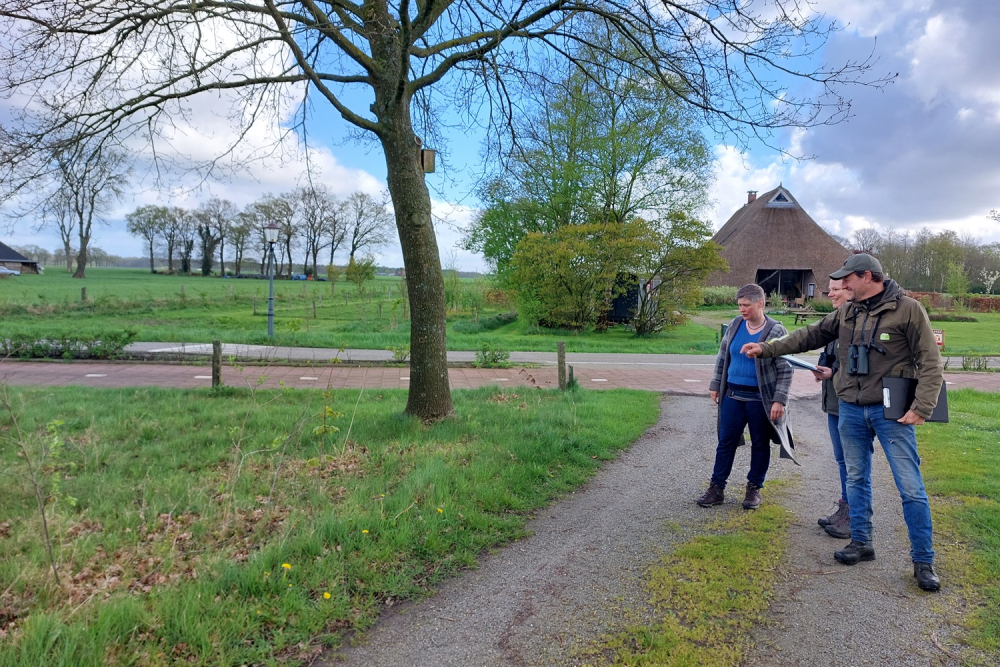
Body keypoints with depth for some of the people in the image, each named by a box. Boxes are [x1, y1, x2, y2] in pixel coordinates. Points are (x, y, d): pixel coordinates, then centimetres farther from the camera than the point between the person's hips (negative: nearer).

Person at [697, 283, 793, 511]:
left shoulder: (776, 331, -9)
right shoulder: (735, 325, 3)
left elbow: (785, 369, -9)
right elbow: (722, 357, 14)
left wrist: (779, 400, -15)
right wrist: (716, 385, 12)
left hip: (760, 399, -4)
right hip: (733, 395, 4)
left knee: (760, 444, 9)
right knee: (726, 442, 6)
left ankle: (754, 488, 24)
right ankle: (716, 488, 14)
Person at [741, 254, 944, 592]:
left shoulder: (907, 309, -9)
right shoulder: (846, 312, 7)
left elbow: (930, 363, -9)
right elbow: (810, 336, 14)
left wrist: (921, 407, -17)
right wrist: (767, 348, 9)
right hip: (851, 409, 5)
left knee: (911, 487, -1)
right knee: (856, 479, 14)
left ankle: (923, 561, 12)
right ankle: (861, 543, 29)